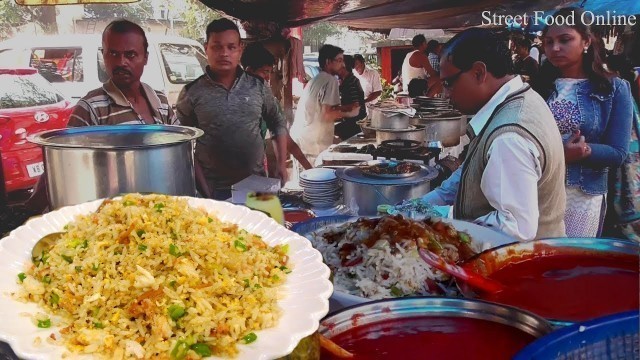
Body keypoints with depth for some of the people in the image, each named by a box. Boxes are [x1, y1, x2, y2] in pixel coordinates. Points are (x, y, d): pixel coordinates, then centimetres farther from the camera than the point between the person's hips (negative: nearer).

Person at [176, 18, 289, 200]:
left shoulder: (258, 87, 2)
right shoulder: (192, 93, -5)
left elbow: (278, 124, 14)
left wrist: (281, 164, 6)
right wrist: (203, 188, -9)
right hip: (213, 190, -2)